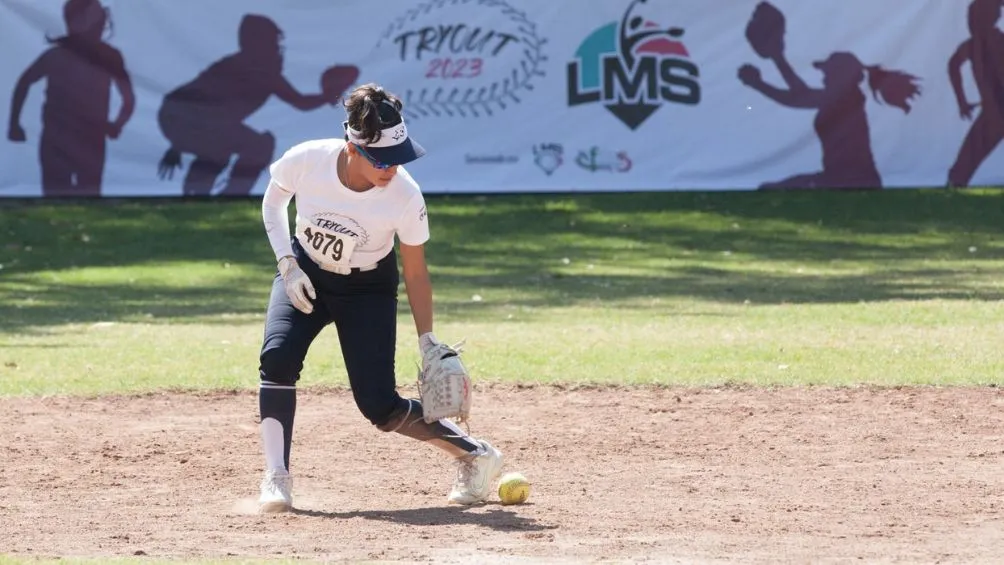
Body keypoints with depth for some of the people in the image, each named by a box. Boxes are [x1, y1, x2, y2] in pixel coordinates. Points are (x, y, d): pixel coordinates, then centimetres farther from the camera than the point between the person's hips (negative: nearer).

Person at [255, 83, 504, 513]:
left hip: (367, 288, -2)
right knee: (277, 357, -25)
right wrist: (287, 264, -14)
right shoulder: (307, 161, -27)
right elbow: (273, 200, -4)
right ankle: (276, 478, -17)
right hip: (305, 274, 2)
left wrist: (427, 340, -12)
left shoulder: (405, 197, -28)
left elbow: (415, 272, -13)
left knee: (379, 406, -9)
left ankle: (473, 455, 12)